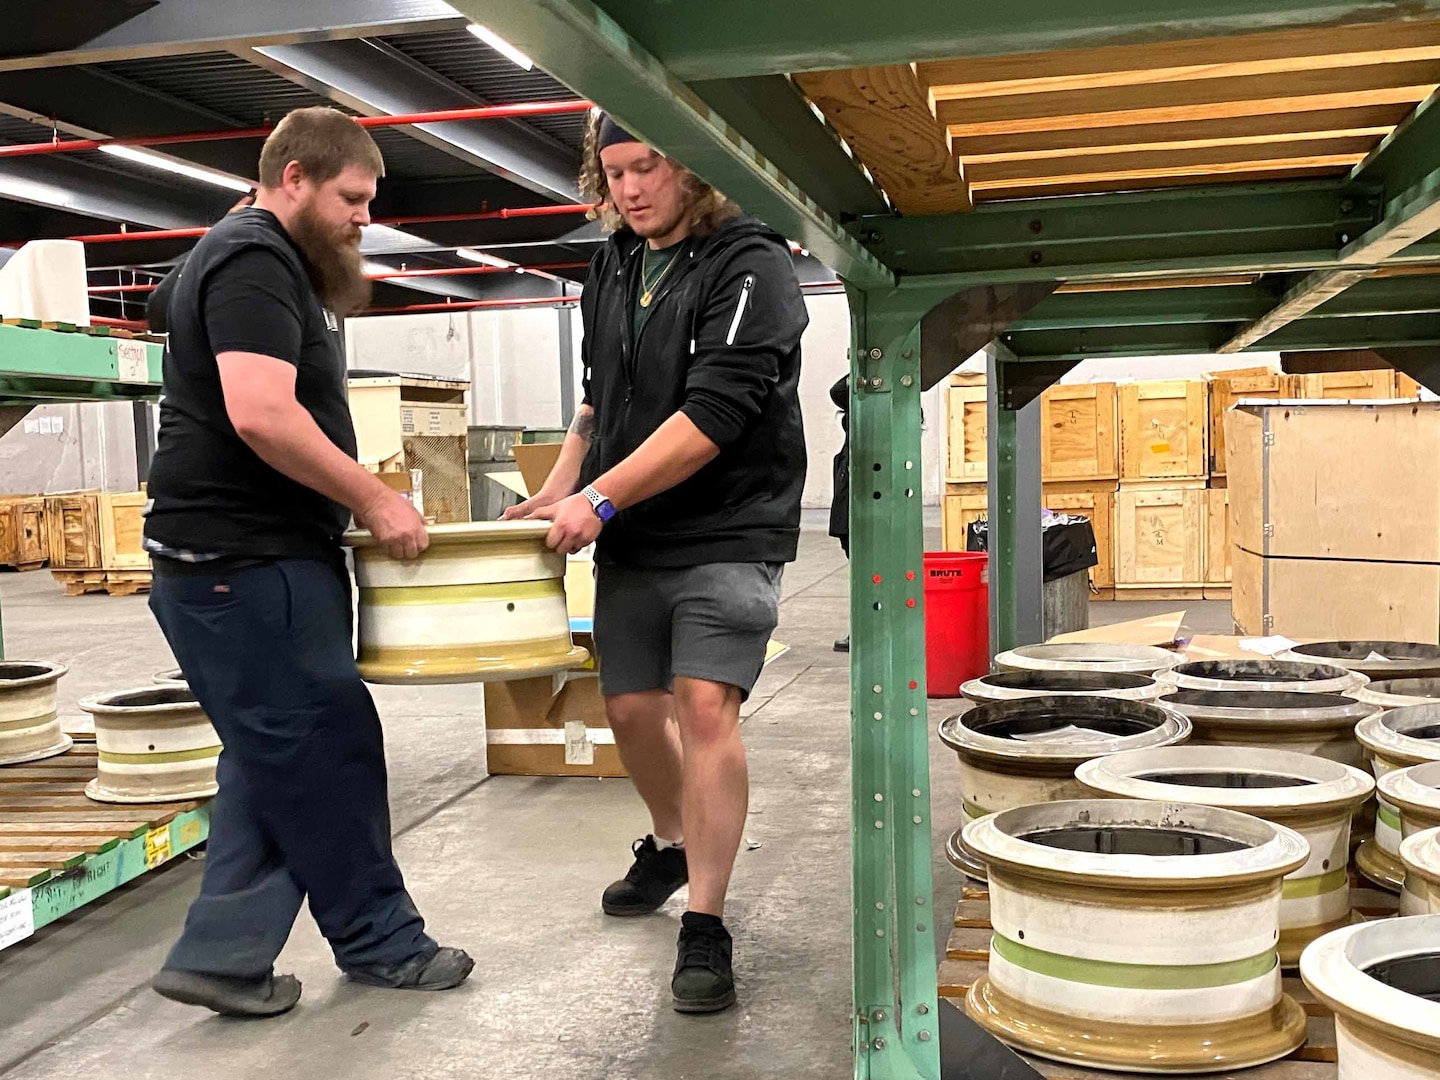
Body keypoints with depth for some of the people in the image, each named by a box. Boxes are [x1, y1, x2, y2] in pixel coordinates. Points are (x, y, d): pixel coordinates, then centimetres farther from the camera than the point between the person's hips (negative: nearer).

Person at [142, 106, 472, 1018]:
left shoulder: (278, 265, 20)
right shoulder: (252, 262, -14)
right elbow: (260, 413, -27)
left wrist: (355, 501, 14)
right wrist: (373, 498, -18)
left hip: (263, 557, 11)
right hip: (242, 564, -11)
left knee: (275, 762, 14)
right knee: (330, 753, 0)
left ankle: (220, 954, 20)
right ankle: (382, 943, 15)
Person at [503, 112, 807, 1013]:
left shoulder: (750, 266, -13)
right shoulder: (613, 269, 10)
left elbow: (713, 412, -23)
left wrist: (599, 498, -24)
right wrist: (558, 490, 9)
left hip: (727, 533, -7)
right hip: (633, 537, 7)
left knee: (707, 706, -16)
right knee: (632, 708, 12)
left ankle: (705, 927, -5)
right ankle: (671, 845, 40)